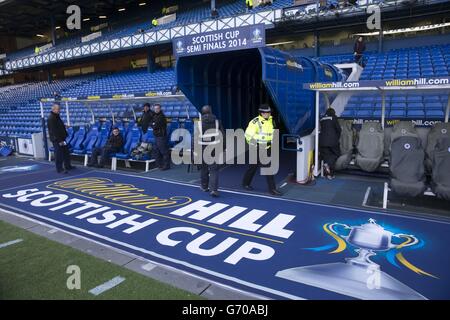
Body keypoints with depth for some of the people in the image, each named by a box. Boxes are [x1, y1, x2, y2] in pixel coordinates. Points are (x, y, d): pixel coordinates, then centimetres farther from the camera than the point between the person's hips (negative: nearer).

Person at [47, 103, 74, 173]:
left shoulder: (57, 116, 14)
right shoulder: (51, 118, -17)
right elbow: (54, 131, -22)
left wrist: (65, 136, 16)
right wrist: (59, 140, -23)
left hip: (61, 138, 10)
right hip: (56, 140, -10)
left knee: (66, 152, 16)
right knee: (59, 154, -4)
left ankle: (67, 166, 27)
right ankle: (59, 169, 3)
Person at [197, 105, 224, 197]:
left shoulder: (199, 123, -4)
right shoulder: (217, 121, 2)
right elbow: (222, 135, 5)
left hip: (203, 149, 0)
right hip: (215, 149, 0)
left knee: (204, 168, 17)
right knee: (214, 169, 1)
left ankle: (204, 186, 31)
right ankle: (213, 189, -11)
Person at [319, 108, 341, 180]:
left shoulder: (322, 119, 15)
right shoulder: (333, 117, 3)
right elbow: (338, 129, 1)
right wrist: (337, 138, 18)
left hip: (322, 140, 4)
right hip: (332, 140, -4)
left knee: (326, 155, 7)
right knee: (336, 154, 12)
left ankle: (330, 174, 1)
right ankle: (328, 164, -16)